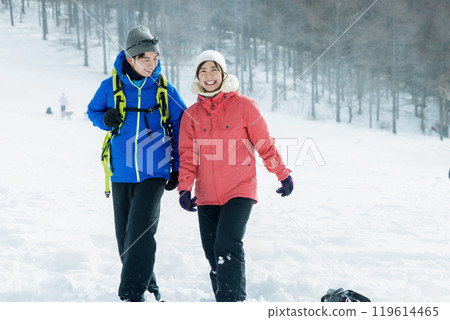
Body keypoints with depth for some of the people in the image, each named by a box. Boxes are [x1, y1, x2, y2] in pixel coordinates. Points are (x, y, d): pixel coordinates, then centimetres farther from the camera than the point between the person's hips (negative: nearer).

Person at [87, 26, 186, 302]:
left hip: (154, 173, -2)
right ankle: (148, 285, 26)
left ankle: (133, 294, -16)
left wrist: (177, 169, 6)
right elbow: (93, 111, 16)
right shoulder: (110, 87, 0)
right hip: (121, 173, 3)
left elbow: (180, 128, 9)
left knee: (140, 232, -17)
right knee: (125, 236, 8)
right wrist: (105, 119, -7)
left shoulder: (165, 91, -1)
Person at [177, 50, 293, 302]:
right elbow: (188, 155, 6)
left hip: (239, 191, -4)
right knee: (212, 252, 5)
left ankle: (232, 300, -17)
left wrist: (283, 174, 9)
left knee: (227, 245, -18)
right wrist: (185, 187, -7)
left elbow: (265, 143, 4)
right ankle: (223, 298, 17)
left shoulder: (243, 105, -1)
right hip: (207, 195, 4)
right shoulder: (192, 114, 9)